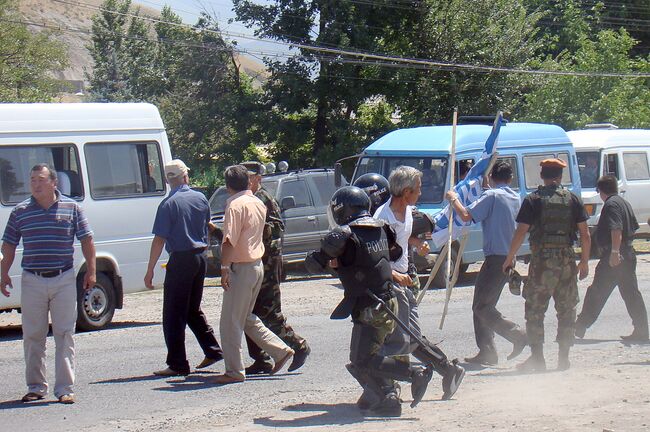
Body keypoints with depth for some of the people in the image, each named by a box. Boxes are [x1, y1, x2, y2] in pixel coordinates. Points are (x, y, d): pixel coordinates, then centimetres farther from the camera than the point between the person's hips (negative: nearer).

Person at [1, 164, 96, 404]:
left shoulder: (71, 208, 4)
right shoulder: (20, 212, 6)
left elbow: (86, 240, 7)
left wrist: (90, 270, 2)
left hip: (64, 279, -1)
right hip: (32, 281, 1)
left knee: (65, 335, -1)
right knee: (33, 337, 4)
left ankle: (65, 388, 3)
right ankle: (36, 387, 14)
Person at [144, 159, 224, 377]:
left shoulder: (169, 204, -13)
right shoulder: (200, 198, 5)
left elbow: (159, 240, -16)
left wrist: (150, 270, -12)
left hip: (181, 259, -7)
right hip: (201, 257, 7)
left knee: (174, 315, -1)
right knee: (193, 310, 21)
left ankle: (177, 364, -2)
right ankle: (213, 350, 19)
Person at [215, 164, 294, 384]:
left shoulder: (235, 205, -16)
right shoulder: (258, 203, 10)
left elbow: (229, 240, -23)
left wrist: (224, 268, -23)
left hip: (241, 267, -9)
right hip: (258, 265, 9)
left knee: (230, 323, -2)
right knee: (247, 318, 20)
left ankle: (234, 371, 1)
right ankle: (281, 351, 18)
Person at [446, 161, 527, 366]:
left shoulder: (491, 196, -12)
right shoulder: (514, 197, 13)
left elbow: (466, 215, -18)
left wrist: (453, 199, -2)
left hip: (496, 258, -9)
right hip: (509, 256, 9)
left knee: (482, 307, -6)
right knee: (482, 306, 14)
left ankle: (518, 335, -13)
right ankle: (486, 352, 13)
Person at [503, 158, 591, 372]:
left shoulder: (533, 200, -2)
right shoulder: (572, 199, 5)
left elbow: (520, 232, -6)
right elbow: (585, 234, 3)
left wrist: (510, 258, 4)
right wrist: (584, 261, 13)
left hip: (542, 258, -3)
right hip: (567, 259, 3)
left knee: (535, 310, 4)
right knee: (566, 310, 10)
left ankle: (537, 358, -1)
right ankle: (564, 358, 10)